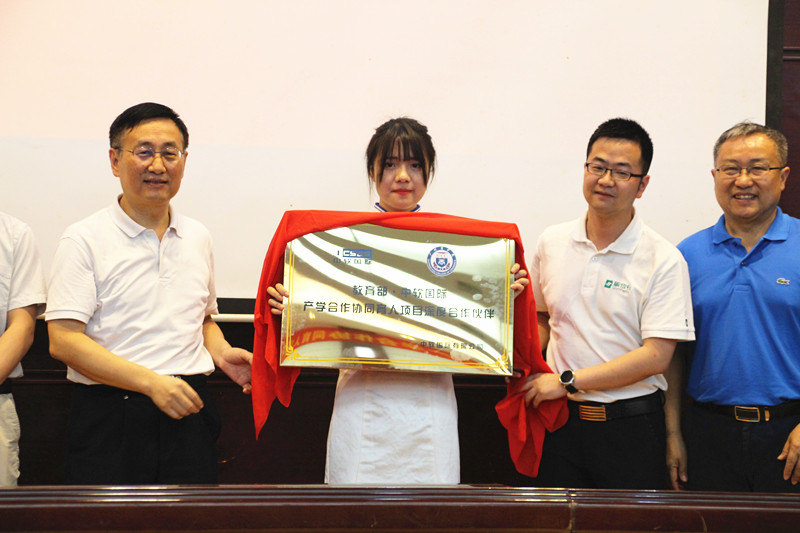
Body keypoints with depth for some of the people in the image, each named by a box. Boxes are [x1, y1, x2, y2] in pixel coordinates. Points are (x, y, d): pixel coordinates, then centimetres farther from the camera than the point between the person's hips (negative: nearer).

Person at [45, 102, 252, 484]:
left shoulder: (198, 238, 13)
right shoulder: (84, 239, -4)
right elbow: (63, 340, -12)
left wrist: (222, 353, 3)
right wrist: (151, 382, -19)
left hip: (189, 415, 4)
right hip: (111, 420, -4)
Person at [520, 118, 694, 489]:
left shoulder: (663, 260, -9)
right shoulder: (551, 242, 5)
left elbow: (656, 355, -14)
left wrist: (568, 380, -16)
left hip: (630, 426, -3)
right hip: (562, 419, 3)